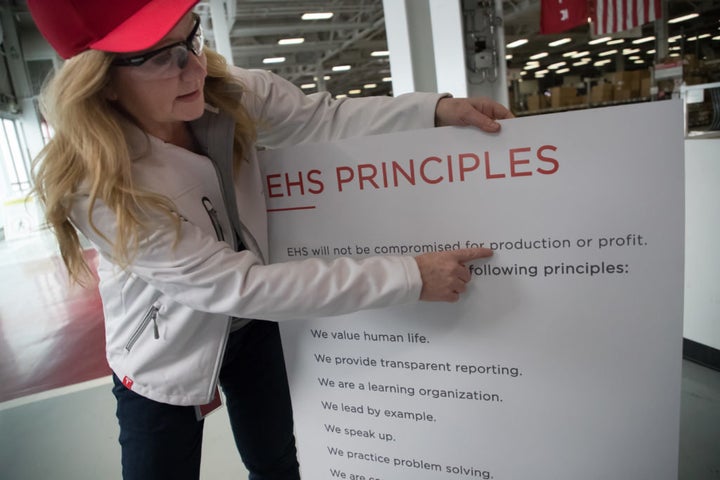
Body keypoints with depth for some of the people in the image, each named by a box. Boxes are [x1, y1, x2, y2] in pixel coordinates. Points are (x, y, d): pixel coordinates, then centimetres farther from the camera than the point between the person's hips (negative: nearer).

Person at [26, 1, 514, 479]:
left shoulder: (228, 93, -18)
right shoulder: (93, 183, -31)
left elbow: (327, 118, -7)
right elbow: (236, 286, -33)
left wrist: (437, 108, -23)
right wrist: (410, 276, -33)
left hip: (252, 319, 4)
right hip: (163, 356, -3)